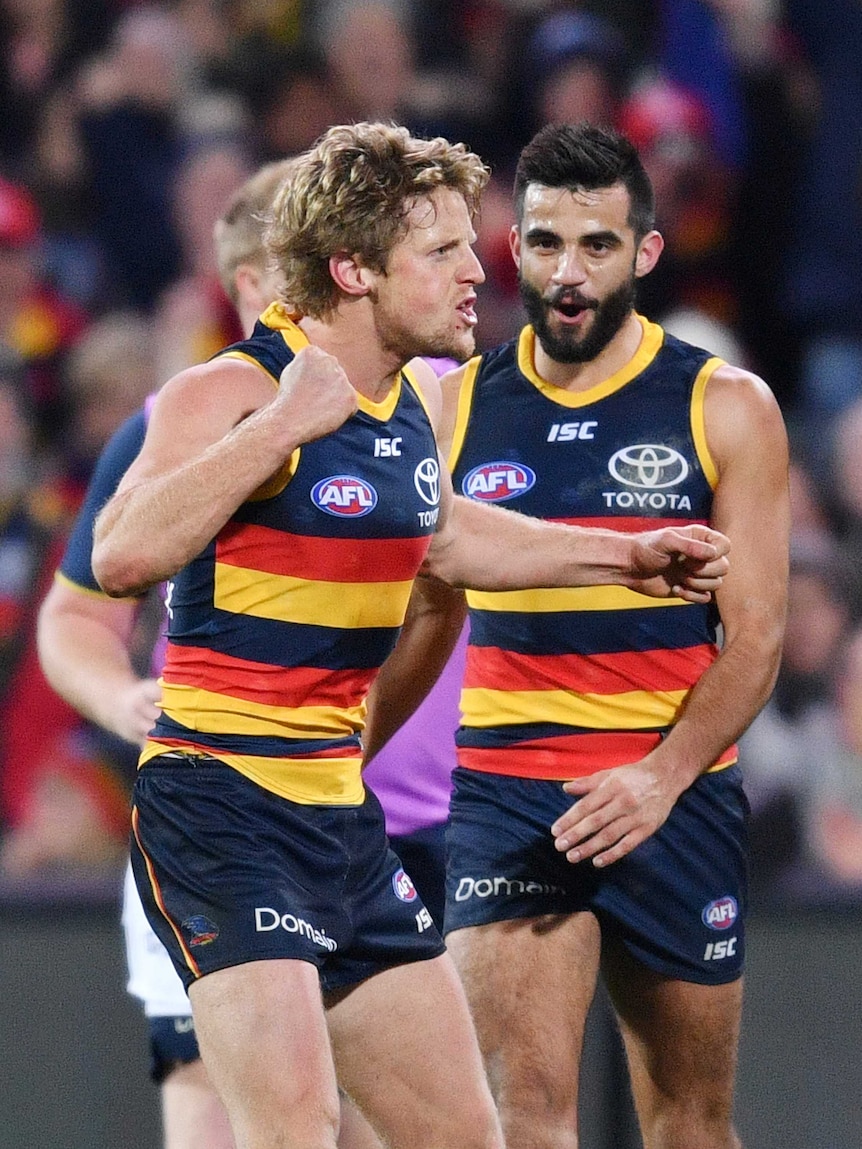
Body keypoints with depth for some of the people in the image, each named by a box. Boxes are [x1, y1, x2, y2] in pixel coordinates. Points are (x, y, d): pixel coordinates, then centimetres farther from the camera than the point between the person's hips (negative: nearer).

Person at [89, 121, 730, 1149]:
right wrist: (282, 426, -31)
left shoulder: (413, 401, 11)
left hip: (342, 819, 9)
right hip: (220, 804, -9)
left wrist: (623, 556, 34)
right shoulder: (234, 392, -15)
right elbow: (123, 559, -31)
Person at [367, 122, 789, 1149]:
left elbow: (754, 637, -4)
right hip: (505, 795, 0)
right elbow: (419, 619, 16)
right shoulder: (457, 406, 6)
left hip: (677, 802, 0)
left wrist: (661, 776, -19)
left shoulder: (726, 408, 1)